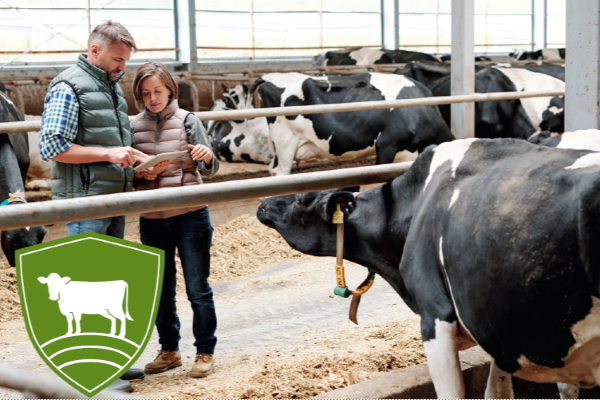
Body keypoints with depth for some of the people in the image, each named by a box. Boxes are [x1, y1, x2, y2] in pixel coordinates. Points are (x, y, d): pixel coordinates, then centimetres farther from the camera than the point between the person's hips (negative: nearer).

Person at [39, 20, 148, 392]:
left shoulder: (112, 86, 15)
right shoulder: (69, 87, -12)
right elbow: (52, 147, -18)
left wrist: (140, 157, 8)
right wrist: (109, 154, -20)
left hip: (114, 199, 9)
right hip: (85, 200, -9)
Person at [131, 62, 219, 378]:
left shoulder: (187, 121, -4)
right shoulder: (134, 126, 3)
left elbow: (210, 171, -6)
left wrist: (207, 156, -28)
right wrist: (144, 174, -14)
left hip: (189, 216, -3)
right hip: (152, 220, 3)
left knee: (198, 288, 3)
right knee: (161, 290, 13)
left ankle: (205, 352, 14)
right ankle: (169, 351, 26)